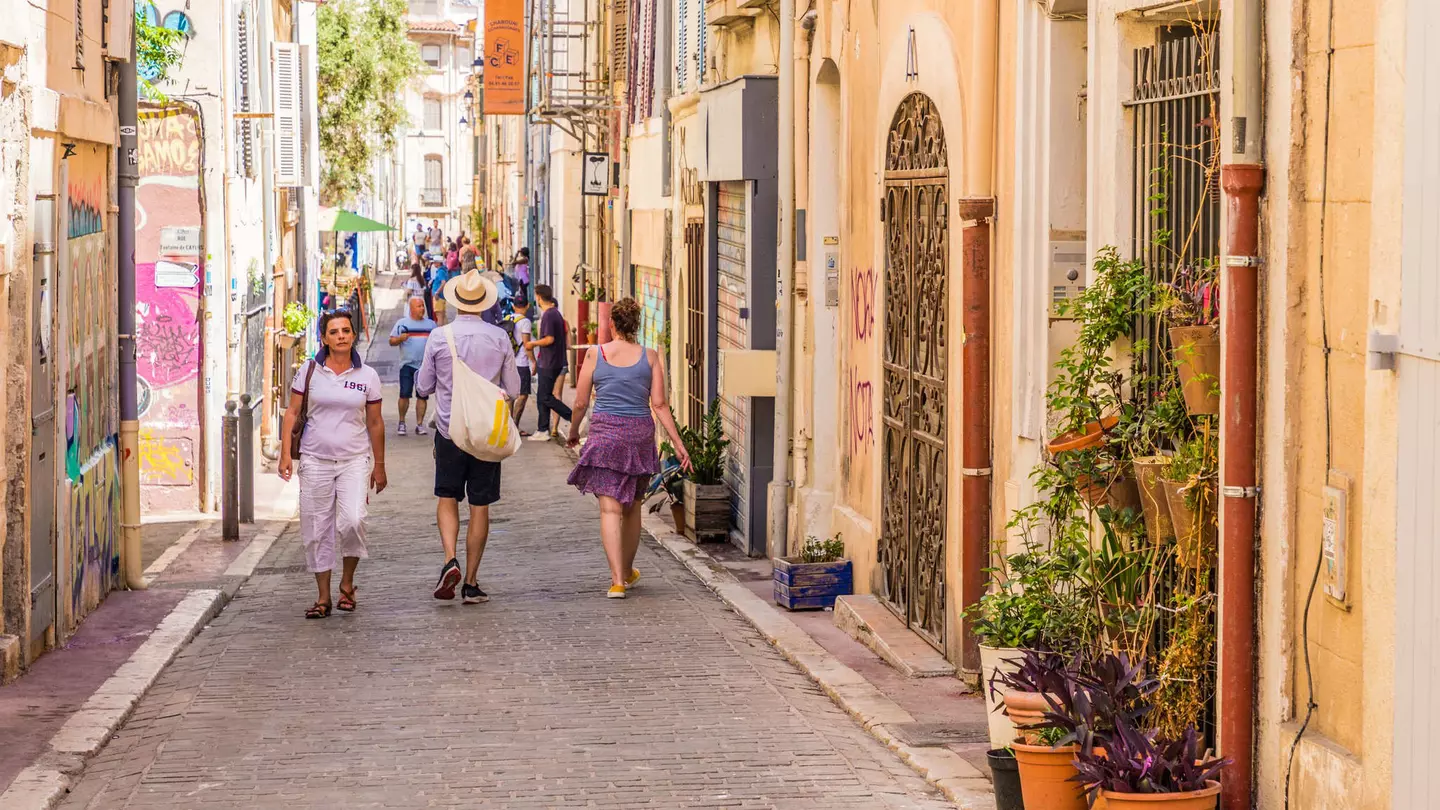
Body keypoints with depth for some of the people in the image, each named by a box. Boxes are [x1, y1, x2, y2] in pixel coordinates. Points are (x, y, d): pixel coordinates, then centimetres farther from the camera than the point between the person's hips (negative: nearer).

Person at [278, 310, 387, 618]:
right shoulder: (309, 371, 2)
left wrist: (379, 465, 12)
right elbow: (292, 413, 5)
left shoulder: (367, 376, 3)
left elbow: (375, 423, 10)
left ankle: (347, 582, 3)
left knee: (352, 521, -19)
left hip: (355, 460, -1)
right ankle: (323, 597, 12)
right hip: (315, 460, 1)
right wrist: (285, 453, -4)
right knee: (316, 529, 2)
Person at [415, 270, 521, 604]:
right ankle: (471, 583, 8)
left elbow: (423, 387, 2)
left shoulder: (439, 337, -7)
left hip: (449, 430, 0)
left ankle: (450, 560, -9)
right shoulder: (499, 338, -4)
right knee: (480, 507, 7)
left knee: (447, 499, 14)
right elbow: (513, 389, 2)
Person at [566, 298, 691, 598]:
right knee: (632, 508, 18)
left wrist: (573, 432, 19)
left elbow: (580, 403, 1)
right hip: (640, 434, 2)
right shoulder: (649, 357, 0)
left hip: (605, 433, -2)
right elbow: (659, 404, -3)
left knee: (610, 508, -5)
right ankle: (627, 572, 34)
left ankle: (618, 581, -16)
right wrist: (678, 444, 1)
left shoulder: (595, 354, -2)